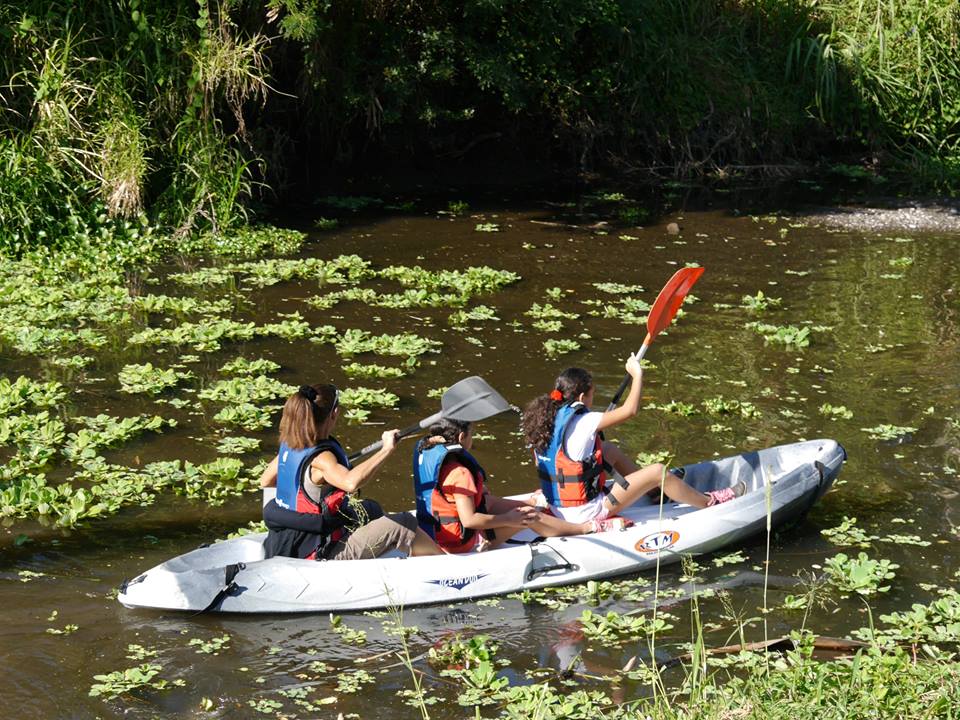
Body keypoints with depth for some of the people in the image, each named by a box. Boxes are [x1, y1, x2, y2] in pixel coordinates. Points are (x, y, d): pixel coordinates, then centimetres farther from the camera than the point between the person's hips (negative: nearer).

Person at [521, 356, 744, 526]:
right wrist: (637, 374, -10)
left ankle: (654, 490, 37)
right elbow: (630, 410, -22)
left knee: (610, 450, 24)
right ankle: (708, 501, 19)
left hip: (556, 506, 9)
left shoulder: (547, 417, 0)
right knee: (658, 471, 0)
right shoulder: (581, 423, -23)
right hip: (585, 513, -8)